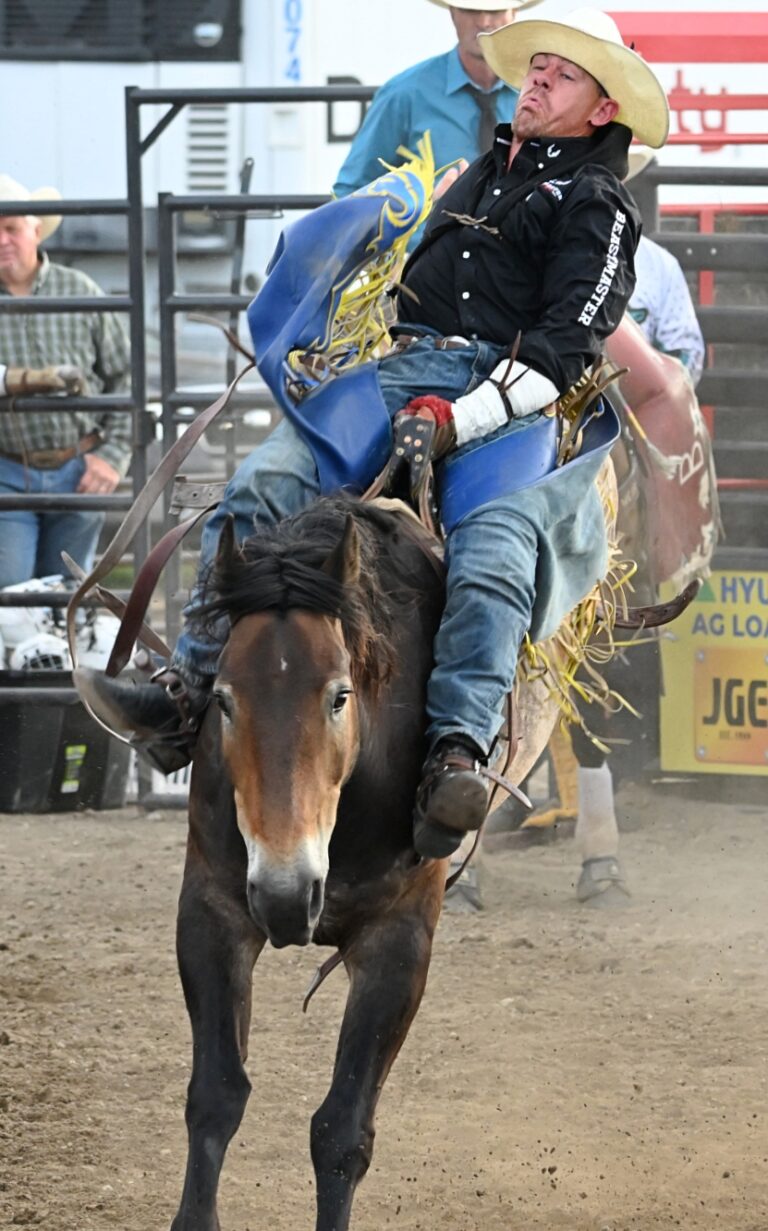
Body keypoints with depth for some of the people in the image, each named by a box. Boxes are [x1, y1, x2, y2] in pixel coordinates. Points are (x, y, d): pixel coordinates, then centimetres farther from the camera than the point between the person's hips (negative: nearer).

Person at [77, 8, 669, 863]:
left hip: (511, 399, -6)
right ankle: (190, 691, -26)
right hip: (403, 368, 6)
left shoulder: (597, 205, 7)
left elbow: (566, 343, -6)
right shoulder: (482, 170, 28)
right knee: (262, 488, -17)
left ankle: (457, 755, -51)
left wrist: (460, 419, -18)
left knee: (496, 546, -35)